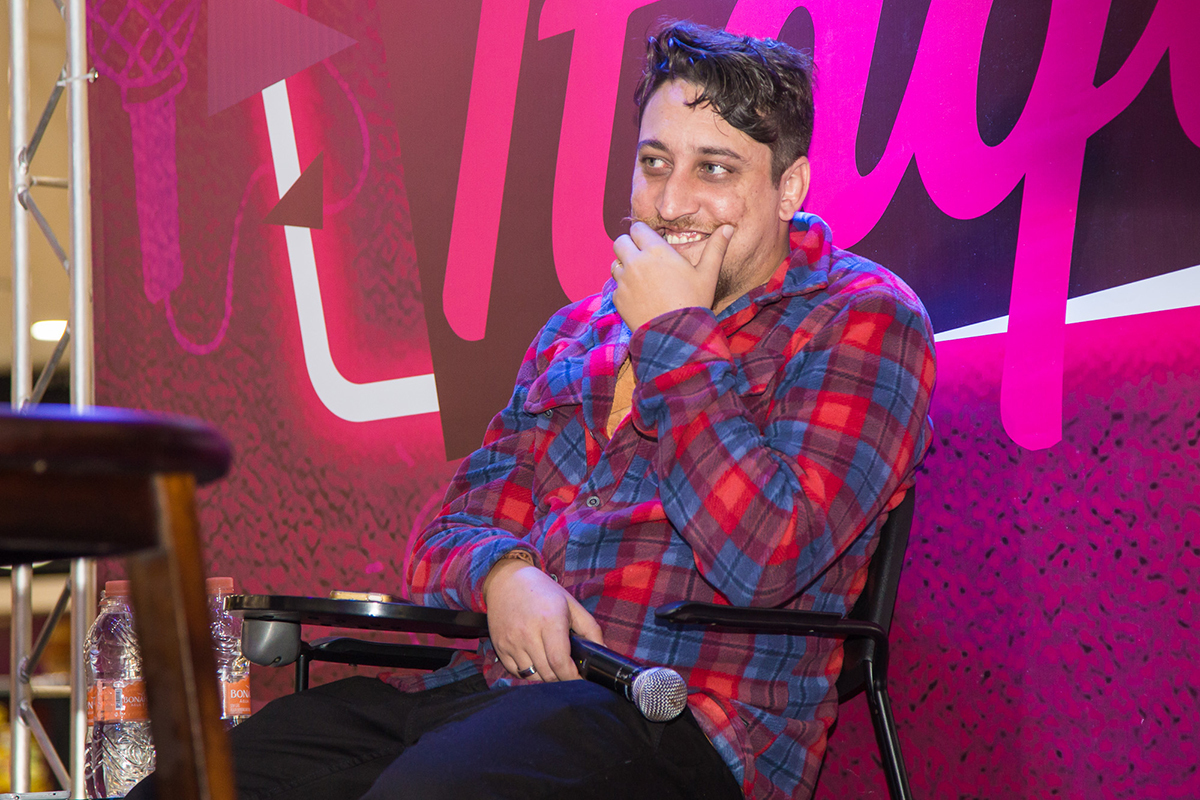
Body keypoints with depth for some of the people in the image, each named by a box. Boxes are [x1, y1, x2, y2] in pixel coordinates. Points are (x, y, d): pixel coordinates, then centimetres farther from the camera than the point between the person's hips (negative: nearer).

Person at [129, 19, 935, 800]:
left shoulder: (860, 320, 0)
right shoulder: (578, 332, 22)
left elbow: (768, 558, -15)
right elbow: (457, 527, 19)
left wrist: (674, 336, -8)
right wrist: (500, 571, -5)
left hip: (687, 727, -6)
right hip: (492, 685, 6)